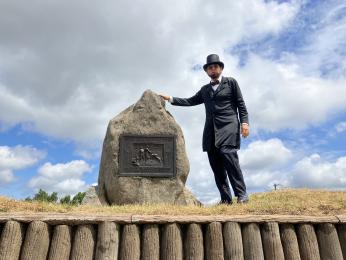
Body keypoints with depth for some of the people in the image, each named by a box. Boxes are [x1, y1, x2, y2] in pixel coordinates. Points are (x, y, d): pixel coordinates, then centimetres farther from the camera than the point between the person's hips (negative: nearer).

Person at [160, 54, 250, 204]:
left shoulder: (231, 82, 12)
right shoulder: (204, 89, 26)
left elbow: (240, 104, 6)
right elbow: (190, 101, 22)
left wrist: (244, 122, -7)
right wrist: (171, 99, 16)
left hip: (228, 127, -5)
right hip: (211, 131, 5)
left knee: (229, 157, -22)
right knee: (217, 166, -1)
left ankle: (242, 195, -15)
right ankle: (225, 199, 1)